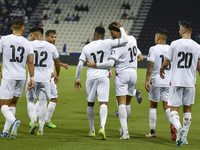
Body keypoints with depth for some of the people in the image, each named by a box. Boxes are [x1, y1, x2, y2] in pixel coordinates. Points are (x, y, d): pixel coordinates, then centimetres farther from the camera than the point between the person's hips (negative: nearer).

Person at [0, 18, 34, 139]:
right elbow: (30, 62, -1)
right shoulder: (27, 44, 3)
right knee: (13, 103, 16)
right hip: (21, 77, 4)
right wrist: (32, 79, 3)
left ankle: (14, 121, -30)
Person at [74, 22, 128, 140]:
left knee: (90, 104, 15)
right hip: (103, 77, -2)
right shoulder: (107, 43, -3)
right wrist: (120, 28, 9)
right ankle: (102, 127, -29)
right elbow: (125, 40, -6)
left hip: (91, 77, 2)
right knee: (103, 103, -8)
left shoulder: (86, 48, 4)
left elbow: (80, 65, 3)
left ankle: (92, 130, 24)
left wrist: (77, 79, 13)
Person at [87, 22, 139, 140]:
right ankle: (124, 128, 28)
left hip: (122, 73, -7)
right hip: (133, 72, 7)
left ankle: (125, 132, -17)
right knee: (127, 102, 17)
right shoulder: (132, 39, 4)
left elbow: (111, 63, -24)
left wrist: (94, 65, -16)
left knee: (121, 102, -7)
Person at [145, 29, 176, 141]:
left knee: (153, 106, 9)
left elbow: (150, 65, -12)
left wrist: (147, 80, -10)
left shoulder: (153, 49, -8)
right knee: (167, 105, 5)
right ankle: (172, 124, -21)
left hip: (156, 81, -3)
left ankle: (152, 131, 14)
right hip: (169, 81, 3)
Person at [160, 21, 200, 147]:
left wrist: (161, 71, 24)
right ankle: (184, 138, 16)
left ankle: (179, 127, -29)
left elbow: (166, 63, 1)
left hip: (176, 81, -2)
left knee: (174, 109, 0)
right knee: (187, 109, 15)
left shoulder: (175, 44, -4)